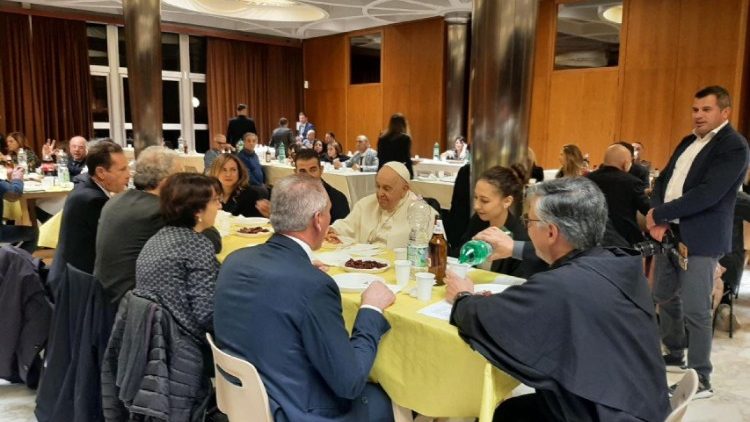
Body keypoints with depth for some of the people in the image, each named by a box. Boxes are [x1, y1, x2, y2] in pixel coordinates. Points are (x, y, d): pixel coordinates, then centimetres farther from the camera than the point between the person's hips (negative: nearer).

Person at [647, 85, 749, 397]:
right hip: (670, 232, 8)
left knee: (695, 309, -5)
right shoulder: (688, 142, 15)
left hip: (700, 238, -8)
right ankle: (675, 355, 35)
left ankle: (700, 379, 7)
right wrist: (657, 221, -8)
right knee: (664, 297, 16)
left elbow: (707, 194, -21)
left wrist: (658, 214, -16)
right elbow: (663, 181, 10)